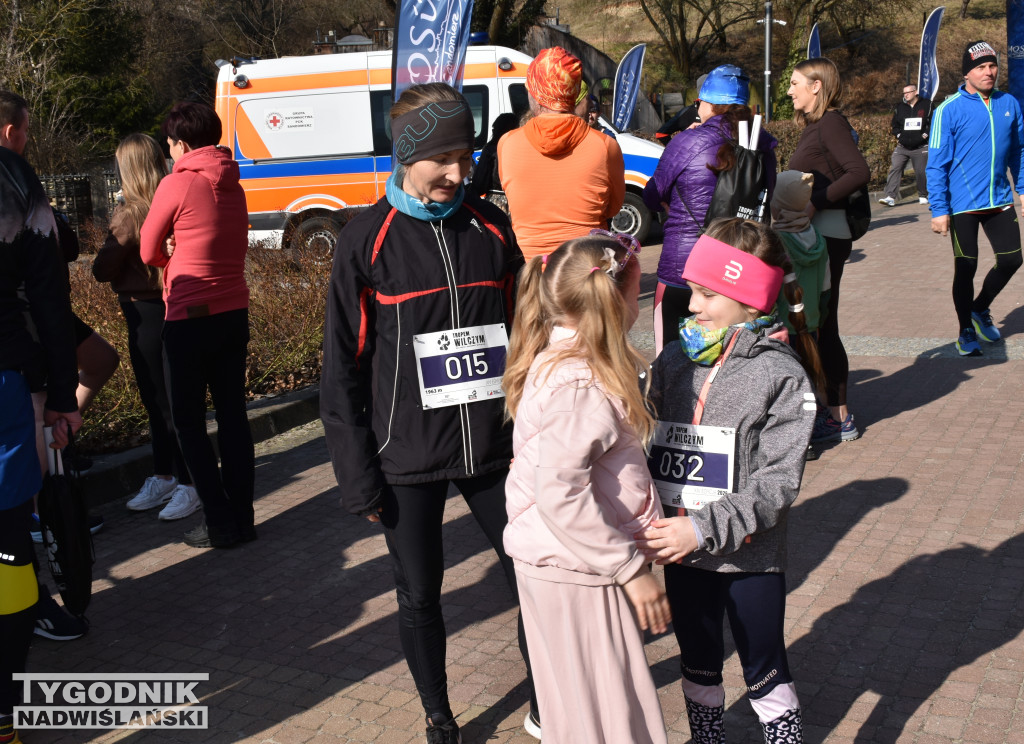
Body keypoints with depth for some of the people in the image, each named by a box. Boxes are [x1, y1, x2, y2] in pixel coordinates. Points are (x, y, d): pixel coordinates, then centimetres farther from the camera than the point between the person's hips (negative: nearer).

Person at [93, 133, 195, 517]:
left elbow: (102, 270, -13)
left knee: (165, 400, 2)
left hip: (146, 314, -8)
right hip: (173, 308, 8)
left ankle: (188, 483, 12)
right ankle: (164, 477, 30)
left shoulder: (129, 215, -19)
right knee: (157, 399, 18)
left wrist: (112, 234, 2)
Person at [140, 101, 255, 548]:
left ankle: (220, 523, 5)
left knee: (188, 421, 5)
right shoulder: (233, 186, 8)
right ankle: (242, 517, 16)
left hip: (190, 318, -6)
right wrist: (183, 254, 7)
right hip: (234, 312, 6)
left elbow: (149, 252, -2)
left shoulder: (177, 184, -11)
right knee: (232, 415, 12)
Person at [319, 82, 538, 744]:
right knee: (421, 597, 12)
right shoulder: (368, 241, -6)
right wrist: (358, 477, -7)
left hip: (494, 450, 3)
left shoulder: (491, 228, 3)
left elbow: (522, 335, 10)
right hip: (408, 461, -2)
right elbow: (344, 369, -4)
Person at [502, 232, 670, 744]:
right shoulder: (575, 387, -26)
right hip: (576, 572, -10)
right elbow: (560, 495, -29)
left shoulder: (570, 361, 5)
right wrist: (630, 568, -23)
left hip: (581, 564, 10)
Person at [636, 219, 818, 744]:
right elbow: (649, 449, 3)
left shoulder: (781, 376, -14)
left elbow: (777, 483, -18)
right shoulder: (674, 361, 0)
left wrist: (704, 529, -27)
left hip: (750, 557, -4)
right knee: (698, 666, 22)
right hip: (681, 551, 4)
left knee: (765, 673, 12)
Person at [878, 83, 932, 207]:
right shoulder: (900, 107, 9)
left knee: (921, 172, 2)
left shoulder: (927, 105, 2)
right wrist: (899, 136, 2)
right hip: (902, 147, 2)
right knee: (895, 169, -12)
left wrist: (925, 135, -7)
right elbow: (894, 125, 18)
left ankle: (923, 196, 20)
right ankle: (890, 197, -17)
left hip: (920, 148, -2)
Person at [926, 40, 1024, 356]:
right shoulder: (949, 110, -10)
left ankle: (980, 309, 32)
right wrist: (939, 210, -13)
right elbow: (937, 164, -10)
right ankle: (966, 332, 21)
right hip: (963, 205, -4)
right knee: (966, 268, 4)